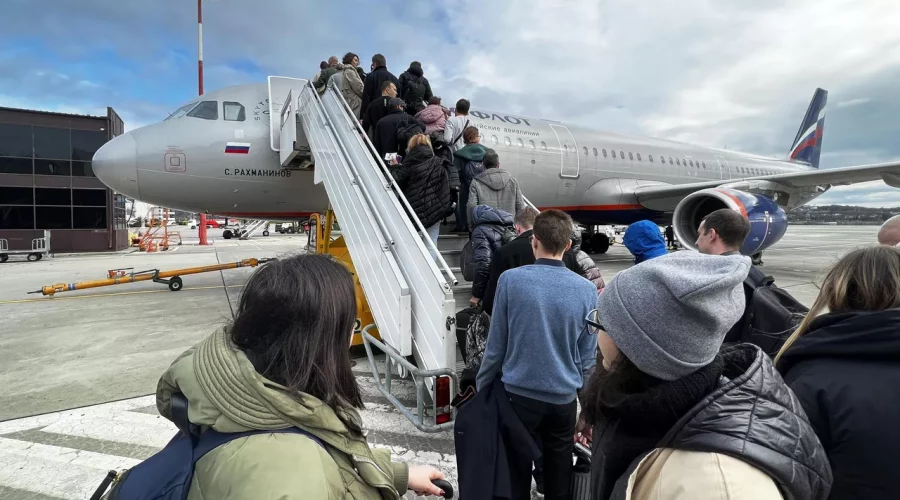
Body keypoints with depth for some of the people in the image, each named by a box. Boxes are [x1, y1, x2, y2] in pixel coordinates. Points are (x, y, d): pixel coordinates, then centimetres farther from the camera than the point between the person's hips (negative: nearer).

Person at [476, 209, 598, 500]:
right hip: (564, 398, 2)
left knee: (516, 471, 13)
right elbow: (588, 355, 1)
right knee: (559, 475, 19)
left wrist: (482, 387, 7)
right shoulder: (586, 289, -6)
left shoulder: (511, 280, -13)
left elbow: (496, 345, -7)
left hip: (519, 394, -2)